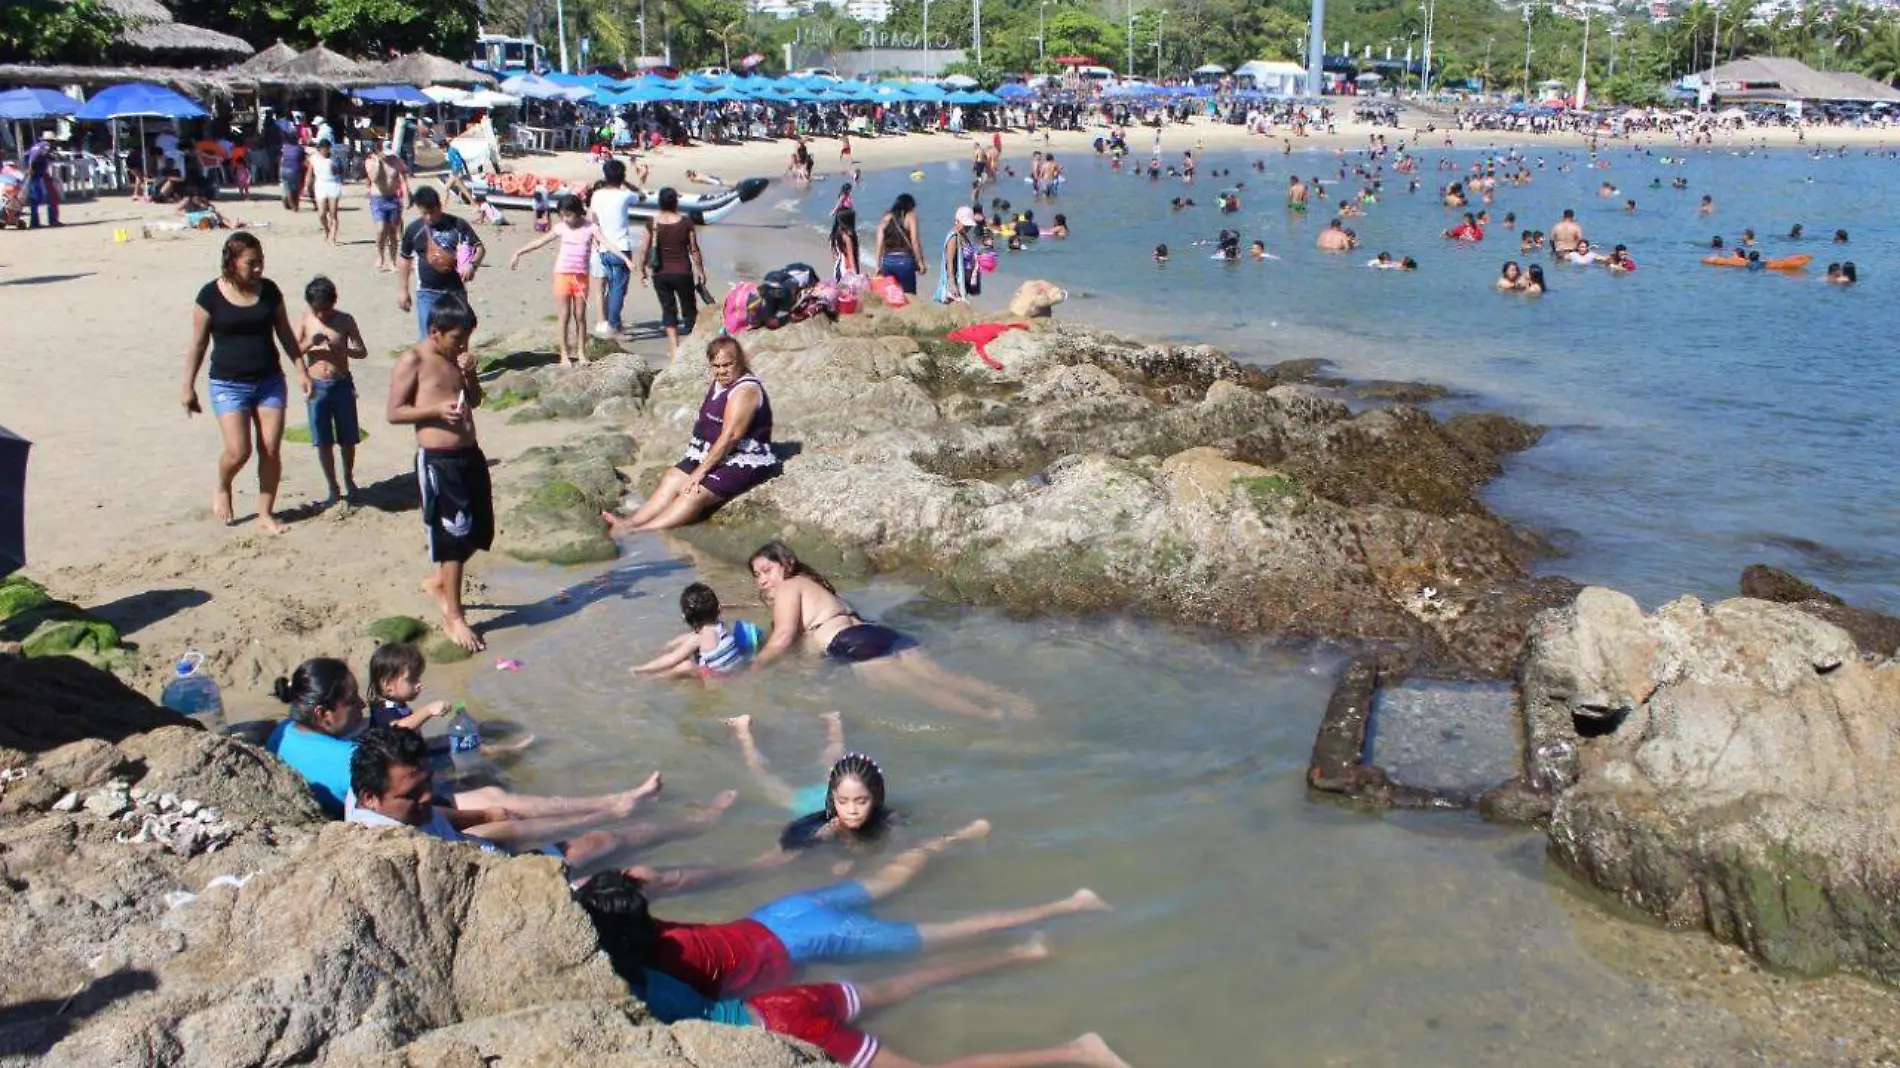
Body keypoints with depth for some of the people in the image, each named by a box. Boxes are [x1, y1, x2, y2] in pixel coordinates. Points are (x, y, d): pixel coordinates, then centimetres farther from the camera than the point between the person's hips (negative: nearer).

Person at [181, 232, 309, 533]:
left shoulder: (269, 290, 1)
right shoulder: (211, 295, -8)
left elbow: (285, 333, 12)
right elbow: (198, 344, -1)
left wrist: (301, 370, 7)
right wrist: (188, 387, 0)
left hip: (269, 381, 3)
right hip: (229, 384, -3)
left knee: (271, 451, 0)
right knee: (238, 451, -12)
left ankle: (266, 514, 14)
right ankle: (223, 488, 21)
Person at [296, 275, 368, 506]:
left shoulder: (345, 321, -3)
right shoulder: (306, 322, 0)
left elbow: (362, 351, -3)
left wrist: (342, 349, -22)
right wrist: (309, 343, -20)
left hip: (342, 385, -1)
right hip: (317, 387, 1)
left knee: (347, 440, 9)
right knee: (323, 443, 4)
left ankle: (348, 480, 32)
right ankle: (333, 489, 16)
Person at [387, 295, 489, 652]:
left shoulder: (458, 358, 11)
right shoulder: (413, 361, -9)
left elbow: (475, 401, 17)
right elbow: (394, 412, -10)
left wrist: (469, 374, -2)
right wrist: (437, 410, -22)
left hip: (470, 454, 8)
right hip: (437, 461, -8)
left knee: (479, 531, 15)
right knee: (454, 538, -4)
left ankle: (439, 581, 40)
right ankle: (453, 619, 6)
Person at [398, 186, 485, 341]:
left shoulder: (457, 225, -6)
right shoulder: (413, 229, -1)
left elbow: (480, 247, -3)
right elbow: (405, 259, 10)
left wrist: (472, 264, -25)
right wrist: (402, 290, 9)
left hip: (456, 291, 0)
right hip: (427, 293, 0)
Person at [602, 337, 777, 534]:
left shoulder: (745, 390, -18)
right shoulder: (719, 383, 13)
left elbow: (730, 436, -24)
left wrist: (700, 471, -23)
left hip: (742, 463, -10)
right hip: (714, 456, 10)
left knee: (694, 492, -25)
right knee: (672, 480, -9)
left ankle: (638, 532, -36)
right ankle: (632, 522, -22)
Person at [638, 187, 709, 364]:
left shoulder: (653, 223, -5)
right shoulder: (686, 223, -8)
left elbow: (645, 249, -1)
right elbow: (694, 250, -4)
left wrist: (642, 270, 12)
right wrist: (700, 271, 6)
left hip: (660, 274, 1)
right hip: (683, 273, -1)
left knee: (668, 309, 10)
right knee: (689, 309, 13)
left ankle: (674, 349, 1)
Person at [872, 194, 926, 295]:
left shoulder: (886, 218, 13)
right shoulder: (910, 216, 3)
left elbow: (879, 244, 8)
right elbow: (914, 241, -5)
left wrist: (878, 265, 10)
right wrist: (920, 262, -1)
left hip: (887, 261, 4)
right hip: (905, 261, -4)